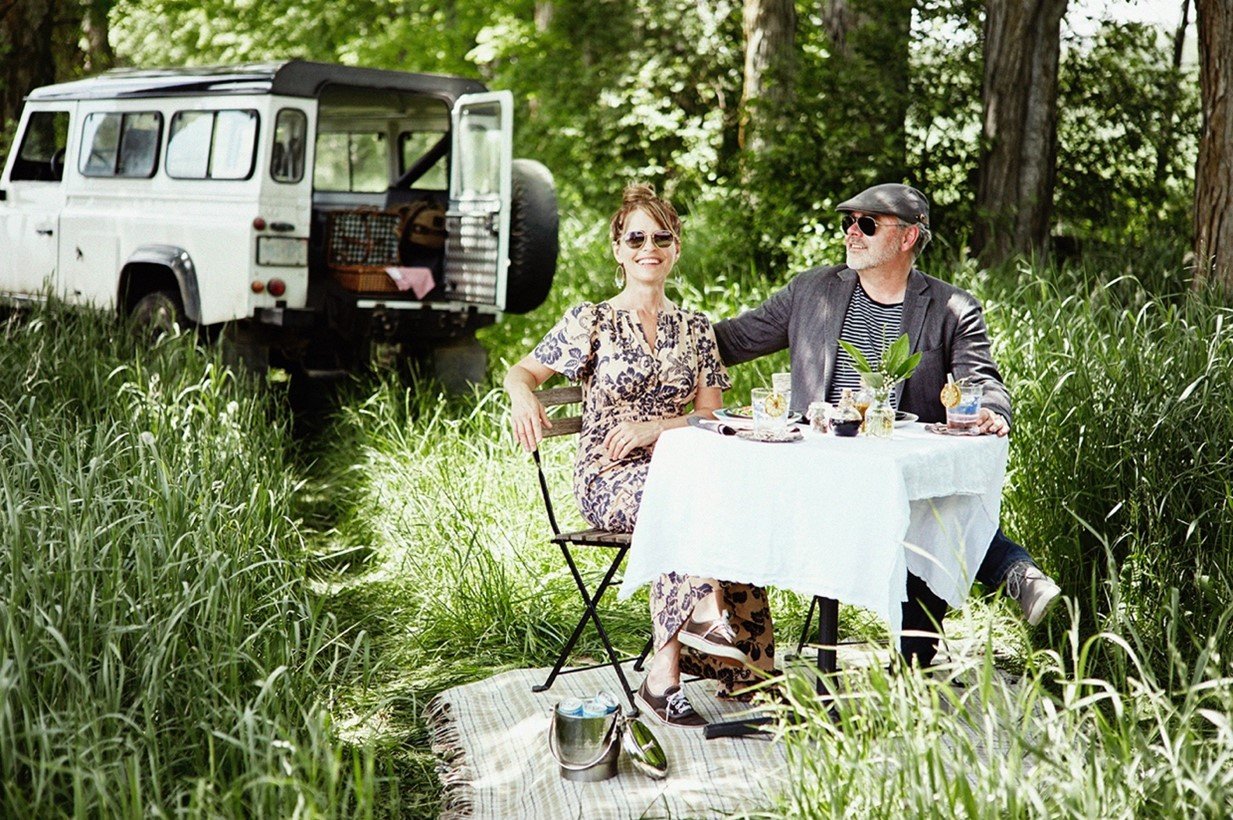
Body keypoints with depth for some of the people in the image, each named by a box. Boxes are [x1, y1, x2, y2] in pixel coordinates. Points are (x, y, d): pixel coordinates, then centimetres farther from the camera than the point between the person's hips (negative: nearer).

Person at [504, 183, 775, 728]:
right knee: (686, 498, -37)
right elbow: (523, 371, 6)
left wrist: (650, 428, -10)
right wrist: (523, 396, -20)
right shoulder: (591, 321, 5)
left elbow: (710, 415, 9)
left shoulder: (694, 329, 14)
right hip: (607, 479, -3)